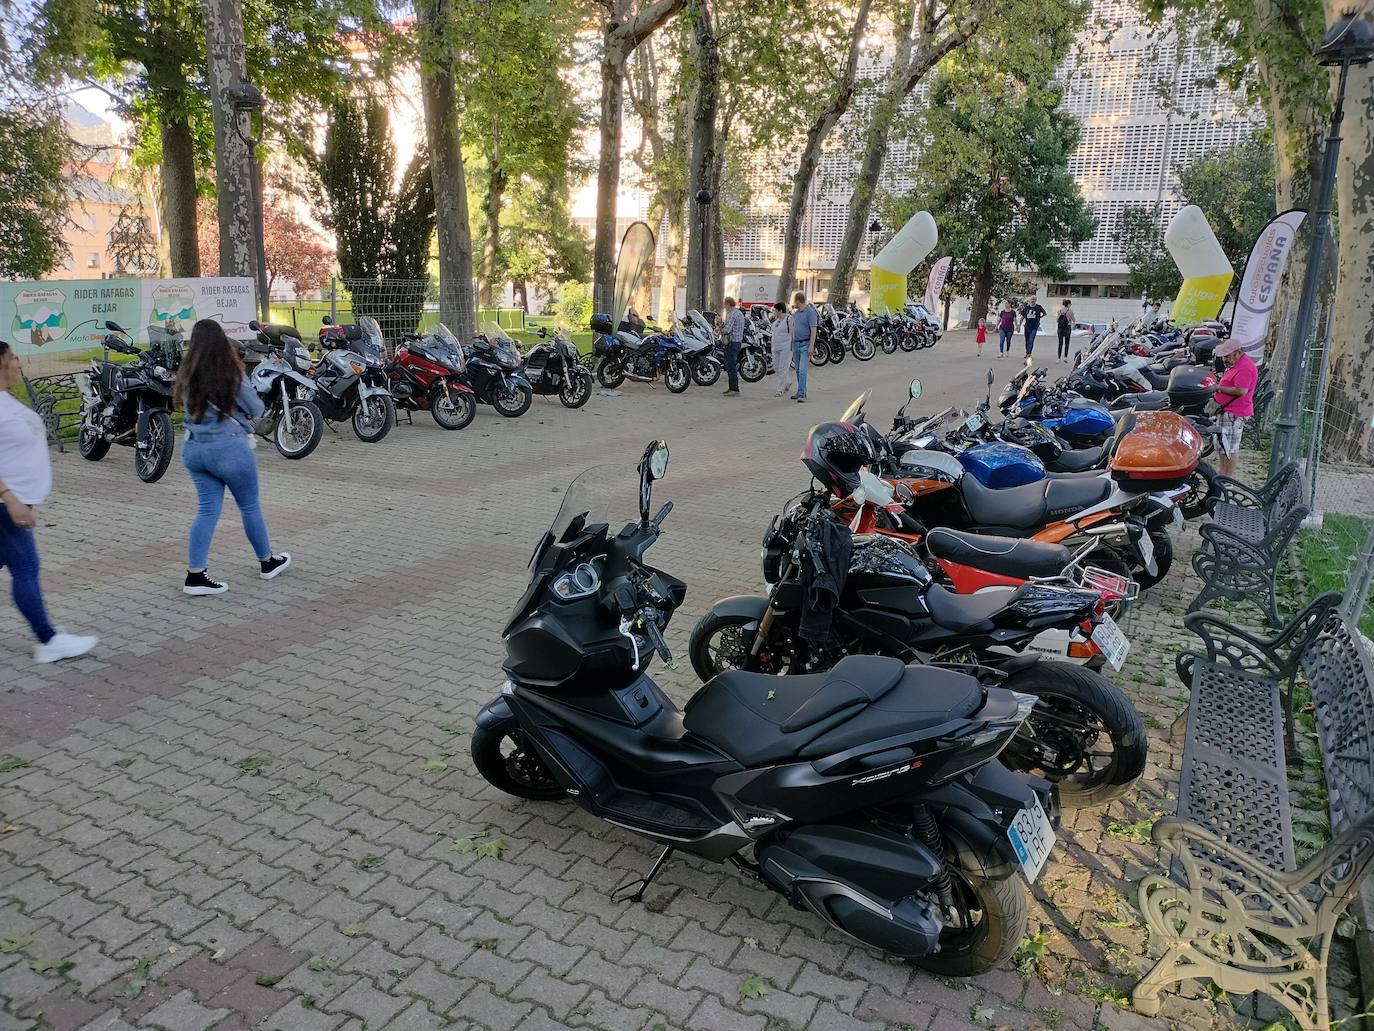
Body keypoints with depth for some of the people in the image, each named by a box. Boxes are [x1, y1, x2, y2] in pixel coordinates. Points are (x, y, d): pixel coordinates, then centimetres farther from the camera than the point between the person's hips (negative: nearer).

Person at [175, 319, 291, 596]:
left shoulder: (186, 375, -1)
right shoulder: (232, 375, -15)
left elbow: (187, 407, 13)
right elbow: (257, 410, -5)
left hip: (194, 450, 5)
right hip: (229, 449, -5)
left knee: (208, 510, 10)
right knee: (250, 507, 12)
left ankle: (195, 576, 5)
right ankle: (267, 562, 29)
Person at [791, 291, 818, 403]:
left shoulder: (810, 312, -13)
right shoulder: (795, 312, 11)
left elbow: (813, 331, -16)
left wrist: (811, 346, -22)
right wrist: (791, 343, 20)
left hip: (805, 344, -8)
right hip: (795, 344, 8)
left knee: (802, 369, -15)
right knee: (798, 370, 11)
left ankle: (802, 394, -18)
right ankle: (800, 392, 19)